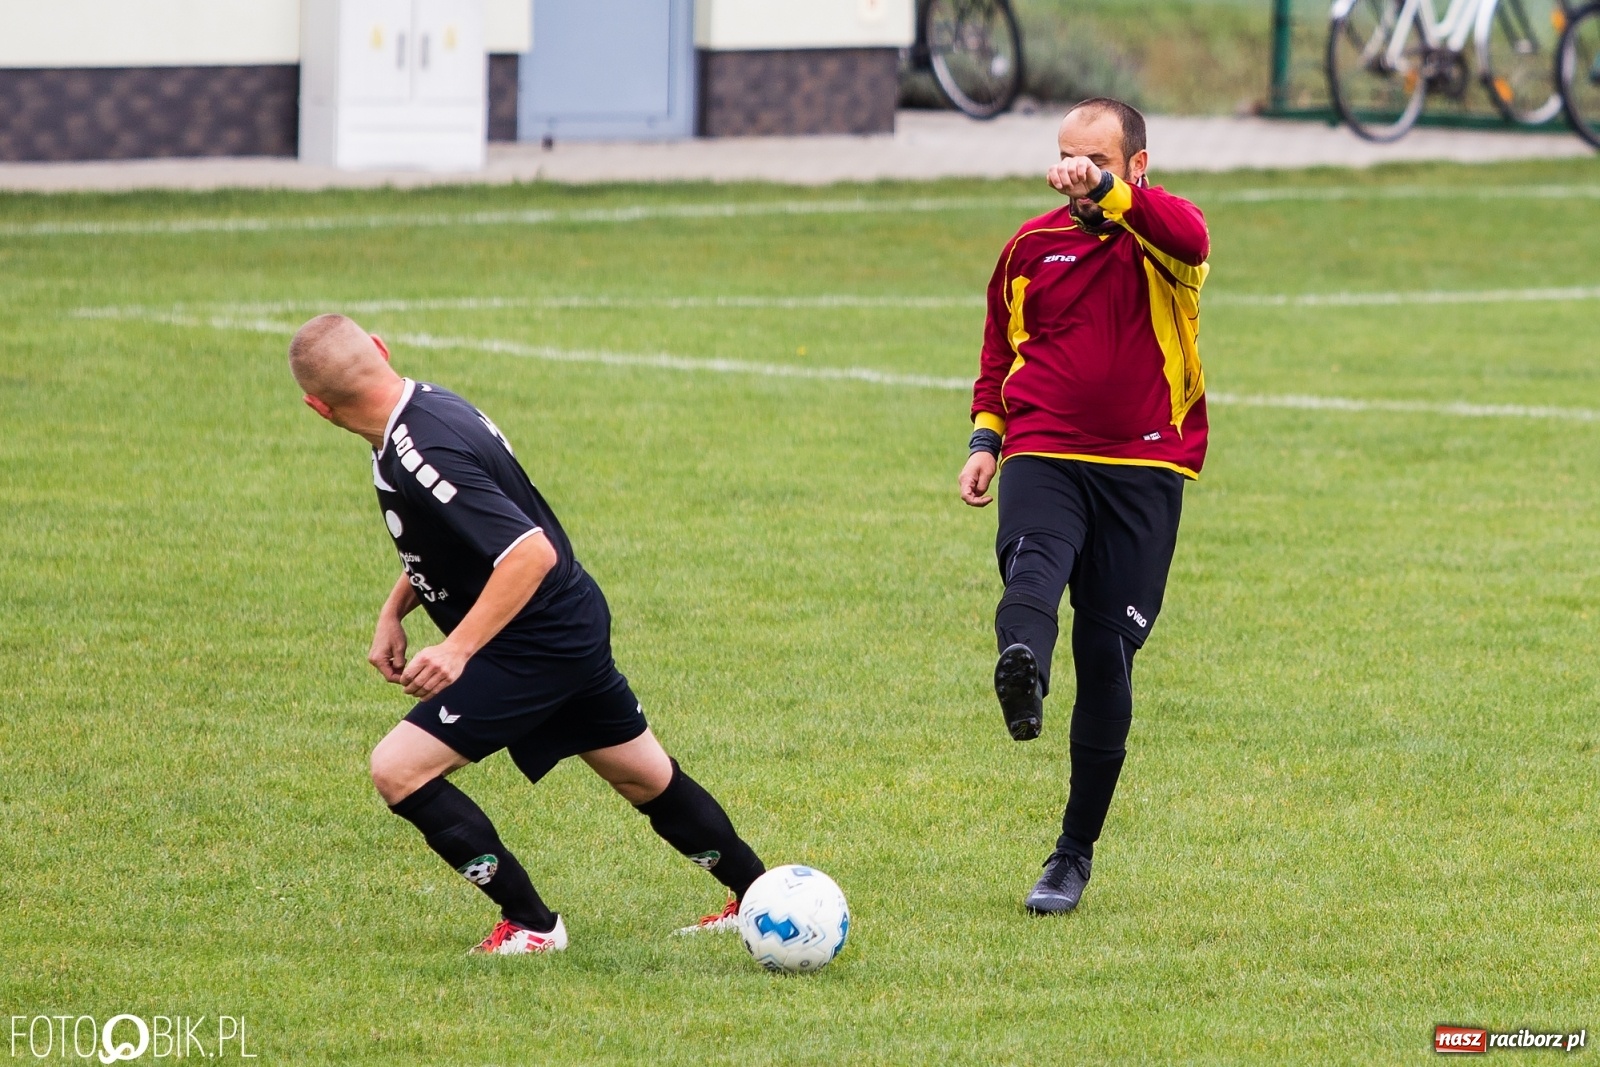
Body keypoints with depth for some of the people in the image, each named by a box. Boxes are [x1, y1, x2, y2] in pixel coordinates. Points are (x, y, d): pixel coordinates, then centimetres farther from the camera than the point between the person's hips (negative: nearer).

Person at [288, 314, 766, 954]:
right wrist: (394, 611, 11)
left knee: (398, 771, -11)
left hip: (536, 647, -10)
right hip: (573, 629, 10)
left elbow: (531, 552, -34)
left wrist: (457, 649, -32)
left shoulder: (423, 455, -29)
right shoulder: (428, 408, 1)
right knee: (648, 780, 23)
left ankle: (531, 925, -3)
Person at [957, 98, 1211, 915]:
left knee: (1107, 656, 0)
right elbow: (1000, 357, 26)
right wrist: (986, 439, 11)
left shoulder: (1159, 232, 0)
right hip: (1044, 455, 2)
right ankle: (1019, 679, -66)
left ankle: (1075, 853, 13)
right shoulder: (1030, 248, 12)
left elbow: (1190, 240, -27)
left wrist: (1106, 191, -40)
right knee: (1034, 561, -32)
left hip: (1143, 467, -2)